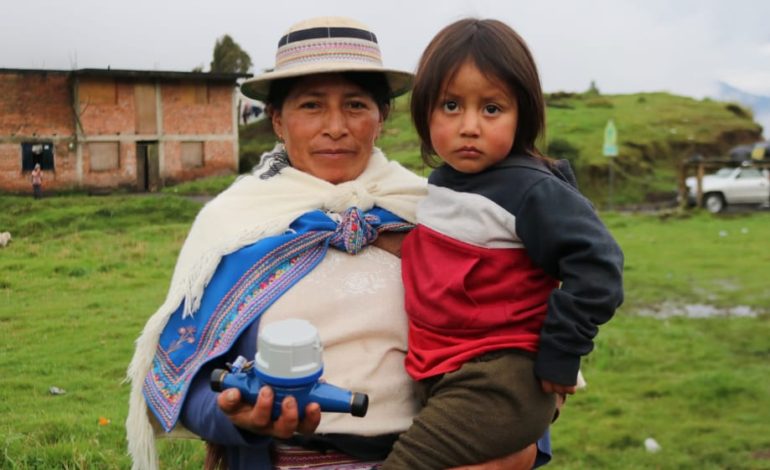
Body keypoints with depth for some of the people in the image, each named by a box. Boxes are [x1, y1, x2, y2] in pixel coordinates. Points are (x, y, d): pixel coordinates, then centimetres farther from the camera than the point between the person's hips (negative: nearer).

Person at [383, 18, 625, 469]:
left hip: (500, 385, -9)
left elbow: (598, 267, -21)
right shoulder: (440, 183, 7)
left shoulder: (532, 191, -17)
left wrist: (558, 358, -17)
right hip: (444, 380, 9)